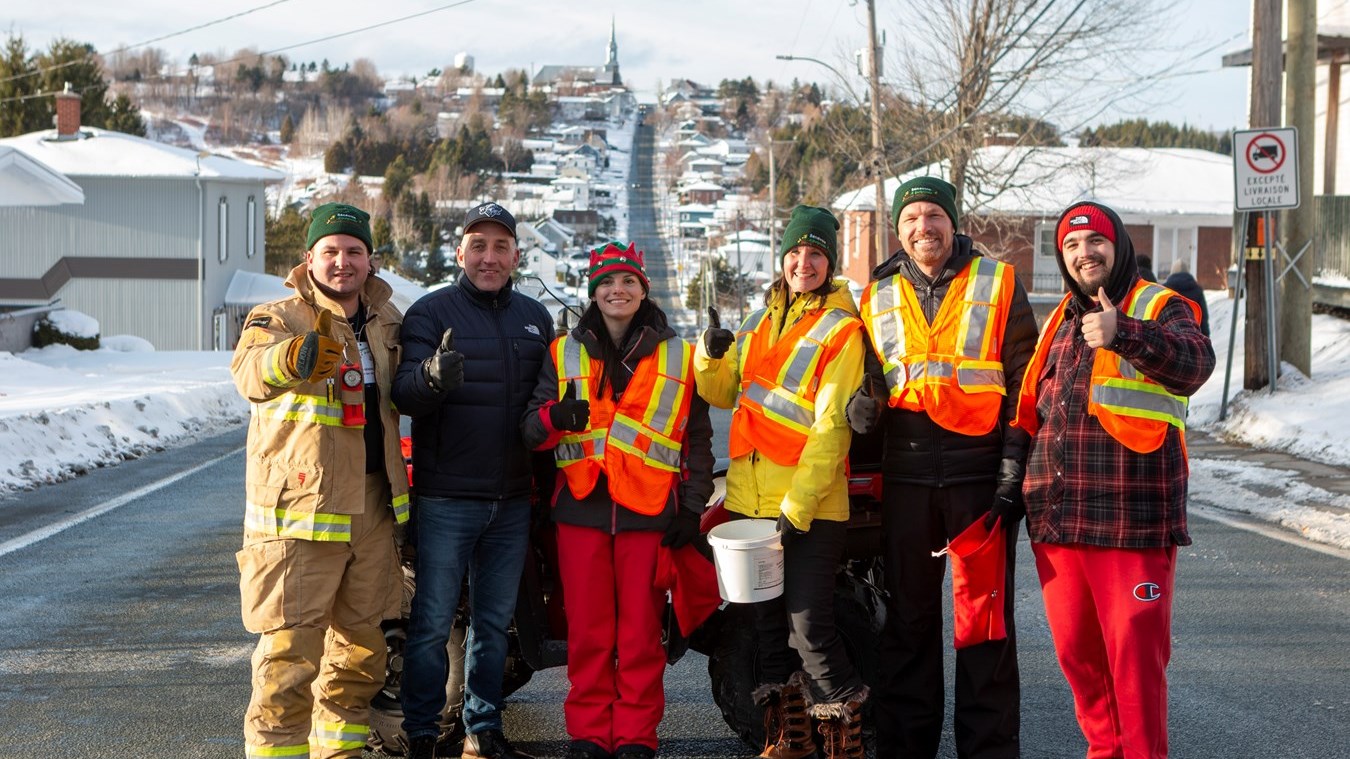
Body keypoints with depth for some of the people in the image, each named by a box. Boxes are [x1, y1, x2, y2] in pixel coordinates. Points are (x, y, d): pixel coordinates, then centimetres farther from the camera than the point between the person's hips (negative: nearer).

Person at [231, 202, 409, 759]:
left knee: (360, 647, 16)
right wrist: (290, 358, -54)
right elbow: (250, 373, -31)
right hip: (299, 508, -6)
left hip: (373, 506, 6)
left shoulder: (385, 320, 10)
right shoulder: (280, 318, -9)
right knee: (289, 651, -6)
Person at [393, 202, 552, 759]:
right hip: (446, 499, -5)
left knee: (495, 621, 13)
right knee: (433, 622, -2)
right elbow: (404, 394, -16)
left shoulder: (535, 318, 11)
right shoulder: (431, 313, -4)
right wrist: (433, 376, -39)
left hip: (512, 500, 5)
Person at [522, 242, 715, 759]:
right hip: (581, 508, 1)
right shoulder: (564, 354, 12)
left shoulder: (677, 358, 9)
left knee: (641, 632, 0)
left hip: (649, 512, -1)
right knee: (587, 631, 2)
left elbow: (698, 440, 10)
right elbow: (530, 431, 4)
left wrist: (691, 507, 2)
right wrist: (554, 416, -19)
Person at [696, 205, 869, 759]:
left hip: (811, 507, -7)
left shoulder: (840, 329, -5)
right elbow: (722, 394, 19)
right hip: (750, 500, 7)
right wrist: (711, 357, -3)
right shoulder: (760, 323, 16)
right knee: (769, 625, 13)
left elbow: (832, 428, -12)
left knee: (809, 626, -11)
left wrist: (798, 504, -19)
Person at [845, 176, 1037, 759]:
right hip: (906, 475, 3)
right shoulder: (878, 297, 12)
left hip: (979, 470, -3)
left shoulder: (997, 285, 3)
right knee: (908, 613, 9)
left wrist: (1013, 469, -8)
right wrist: (864, 405, -4)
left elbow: (1022, 384, 0)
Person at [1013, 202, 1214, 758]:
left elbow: (1193, 364, -22)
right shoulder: (1060, 321, 19)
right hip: (1056, 518, 6)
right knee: (1075, 651, 12)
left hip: (1129, 519, -6)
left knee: (1135, 652, -4)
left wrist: (1123, 333, -38)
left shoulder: (1161, 308, 0)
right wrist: (1027, 485, 19)